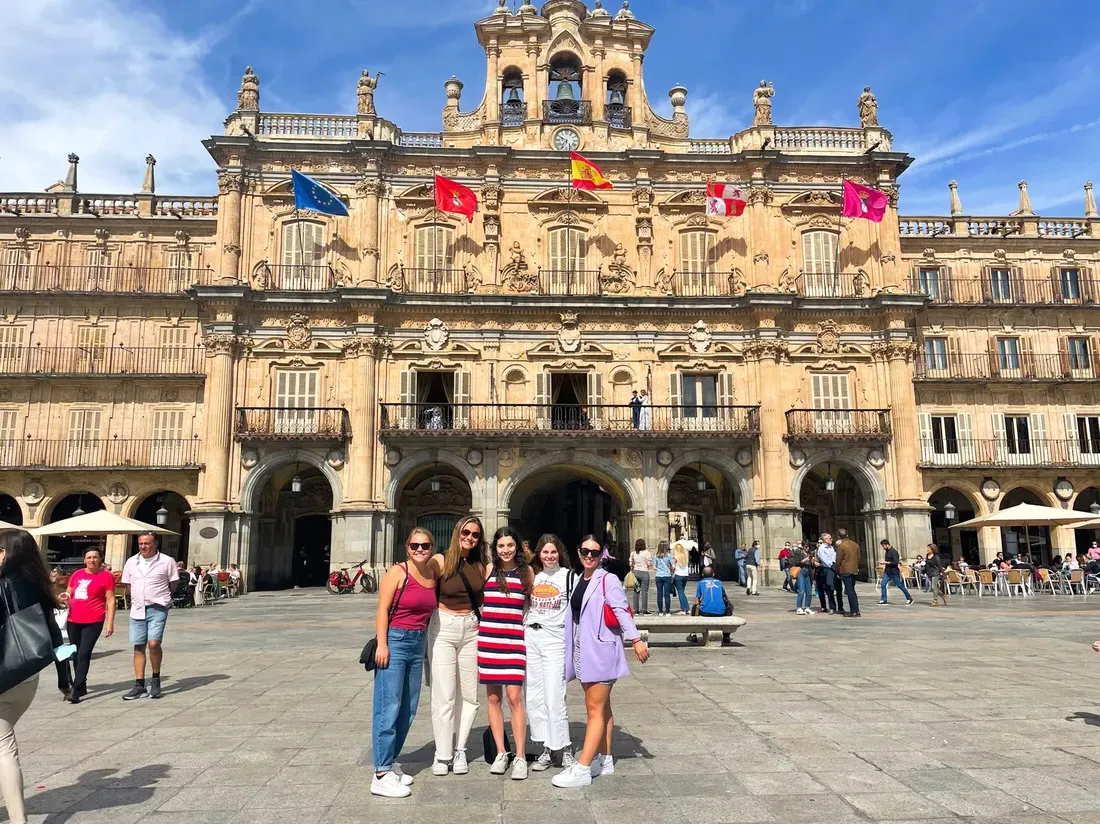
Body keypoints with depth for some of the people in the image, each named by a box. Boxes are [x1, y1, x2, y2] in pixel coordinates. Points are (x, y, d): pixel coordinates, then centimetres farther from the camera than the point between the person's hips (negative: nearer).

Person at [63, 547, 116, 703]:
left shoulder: (106, 576, -4)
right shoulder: (77, 574, 10)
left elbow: (110, 601, -4)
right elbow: (69, 594, 23)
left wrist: (110, 623, -9)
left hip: (93, 621, -5)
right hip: (73, 621, 5)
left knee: (84, 654, -10)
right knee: (76, 654, 13)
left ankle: (76, 690, -9)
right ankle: (82, 687, 26)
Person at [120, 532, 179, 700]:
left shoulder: (167, 561, -5)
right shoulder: (131, 562, 6)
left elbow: (173, 585, 2)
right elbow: (128, 587, 14)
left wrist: (158, 597, 2)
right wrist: (139, 598, 7)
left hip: (157, 609, -4)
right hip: (137, 609, 4)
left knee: (153, 643, -17)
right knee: (138, 647, 8)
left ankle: (155, 679, 4)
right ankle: (139, 685, 16)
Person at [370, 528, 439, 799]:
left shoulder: (433, 573, 9)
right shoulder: (398, 572, -7)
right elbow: (382, 609, -10)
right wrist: (381, 644, -17)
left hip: (419, 644, 7)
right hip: (395, 641, -7)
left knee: (408, 709, 12)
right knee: (389, 708, -6)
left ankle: (389, 762, 26)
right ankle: (381, 776, -2)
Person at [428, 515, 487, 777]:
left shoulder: (481, 566, 4)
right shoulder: (440, 561, -7)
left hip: (471, 630, 4)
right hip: (443, 629, -4)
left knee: (469, 694, 7)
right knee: (444, 695, -2)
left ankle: (459, 750, 20)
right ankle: (442, 754, 10)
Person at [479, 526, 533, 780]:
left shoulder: (526, 571, 6)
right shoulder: (488, 570, 7)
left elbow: (532, 604, 15)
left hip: (514, 638, -2)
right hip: (488, 638, 2)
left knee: (514, 696, -9)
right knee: (493, 697, 7)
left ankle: (520, 757, 0)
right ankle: (501, 753, 18)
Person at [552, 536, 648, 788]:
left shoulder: (608, 581, -10)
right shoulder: (578, 581, 13)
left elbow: (622, 611, -18)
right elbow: (574, 615, 15)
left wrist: (635, 639, -28)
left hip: (601, 651, -8)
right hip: (583, 651, 8)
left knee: (596, 709, -5)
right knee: (601, 708, 16)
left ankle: (582, 769, -5)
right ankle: (605, 760, 25)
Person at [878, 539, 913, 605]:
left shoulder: (893, 552, -17)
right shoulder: (886, 551, 9)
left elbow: (896, 562, -24)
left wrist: (886, 562, -27)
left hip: (894, 572, -8)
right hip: (887, 571, 8)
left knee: (900, 585, 1)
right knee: (883, 584, -3)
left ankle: (909, 599, 15)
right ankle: (883, 599, 1)